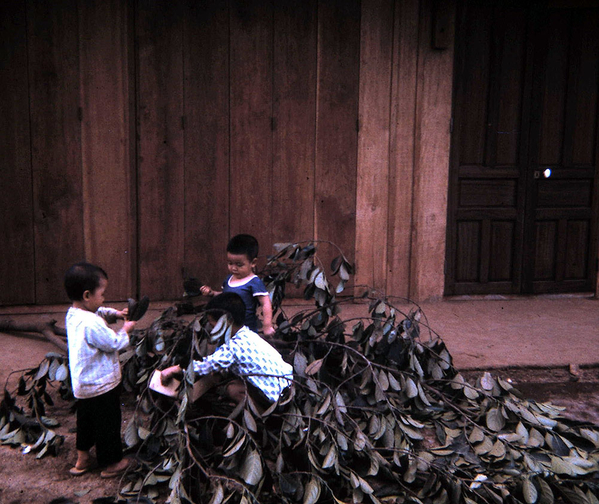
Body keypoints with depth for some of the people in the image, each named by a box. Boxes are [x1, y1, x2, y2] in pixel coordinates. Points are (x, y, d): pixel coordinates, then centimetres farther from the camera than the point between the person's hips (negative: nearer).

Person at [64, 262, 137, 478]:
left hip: (82, 385, 9)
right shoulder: (91, 324, -31)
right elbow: (114, 343, -22)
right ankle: (111, 463, 24)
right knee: (107, 424, 9)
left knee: (85, 420, 25)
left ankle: (82, 458, 40)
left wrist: (115, 313, 3)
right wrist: (125, 330, -6)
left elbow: (99, 313, 18)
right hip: (101, 384, -9)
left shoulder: (73, 314, -1)